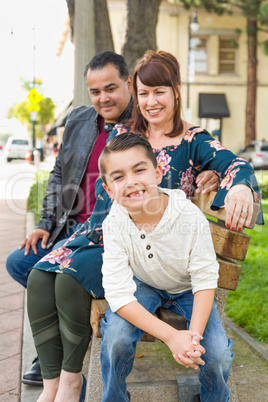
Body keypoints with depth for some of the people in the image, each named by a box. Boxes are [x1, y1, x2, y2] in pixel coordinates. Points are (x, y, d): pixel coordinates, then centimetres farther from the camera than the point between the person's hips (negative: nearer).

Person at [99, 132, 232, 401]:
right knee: (115, 336, -29)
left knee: (218, 355, -20)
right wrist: (171, 336, -39)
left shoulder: (190, 216, -28)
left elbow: (205, 279, -20)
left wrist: (194, 335, -34)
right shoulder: (114, 225, -26)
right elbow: (118, 293, -29)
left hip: (187, 288, 0)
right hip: (143, 286, 0)